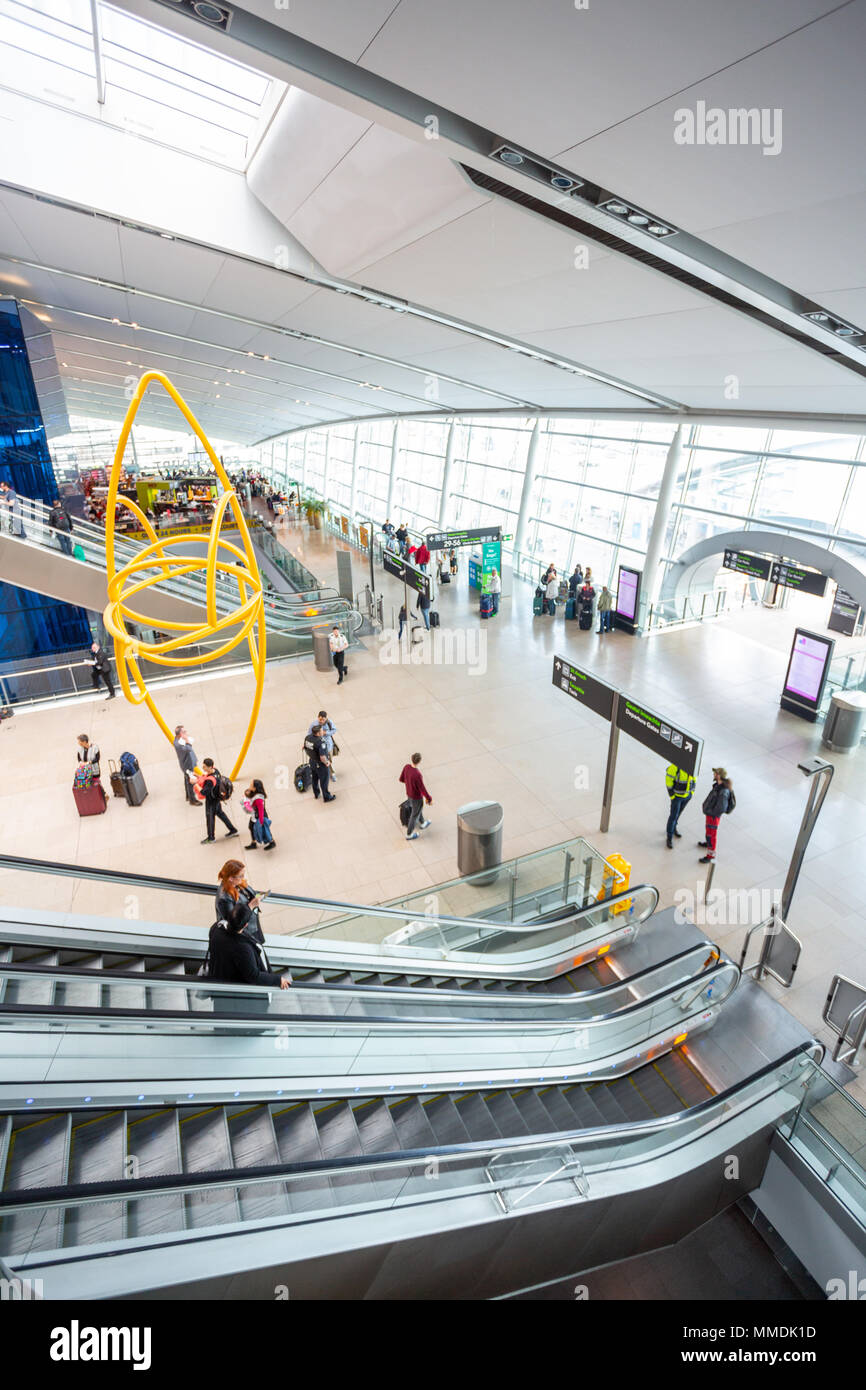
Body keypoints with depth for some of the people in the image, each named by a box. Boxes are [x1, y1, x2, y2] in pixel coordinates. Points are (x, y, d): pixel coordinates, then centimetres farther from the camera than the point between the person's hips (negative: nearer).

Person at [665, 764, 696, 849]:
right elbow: (668, 780, -22)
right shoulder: (675, 766, -32)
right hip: (677, 795, -5)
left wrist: (692, 791, 6)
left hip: (688, 795, 5)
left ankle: (673, 828, 48)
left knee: (679, 812, 25)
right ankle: (669, 837, 21)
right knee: (673, 816, 4)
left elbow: (693, 777, 4)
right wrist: (672, 795, -17)